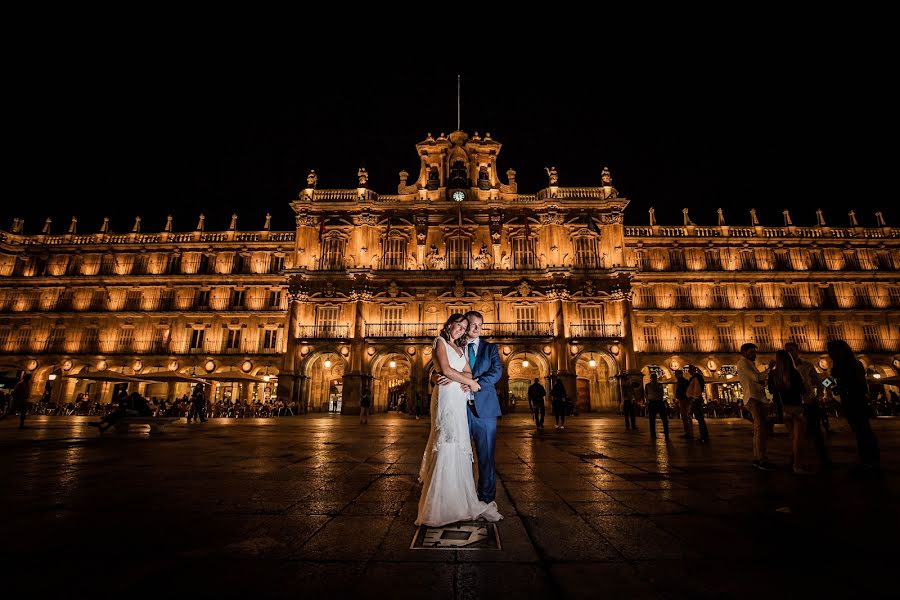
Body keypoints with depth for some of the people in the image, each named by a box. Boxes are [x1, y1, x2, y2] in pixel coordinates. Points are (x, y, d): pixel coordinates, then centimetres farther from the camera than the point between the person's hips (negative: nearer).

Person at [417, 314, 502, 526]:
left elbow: (468, 372, 12)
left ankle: (457, 499, 13)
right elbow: (446, 370, -10)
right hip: (447, 397, -7)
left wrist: (467, 381, -10)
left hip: (460, 399, 7)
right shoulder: (440, 342, 2)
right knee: (448, 444, -10)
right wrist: (469, 382, -2)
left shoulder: (460, 347, 23)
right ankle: (442, 505, -5)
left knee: (459, 447, 6)